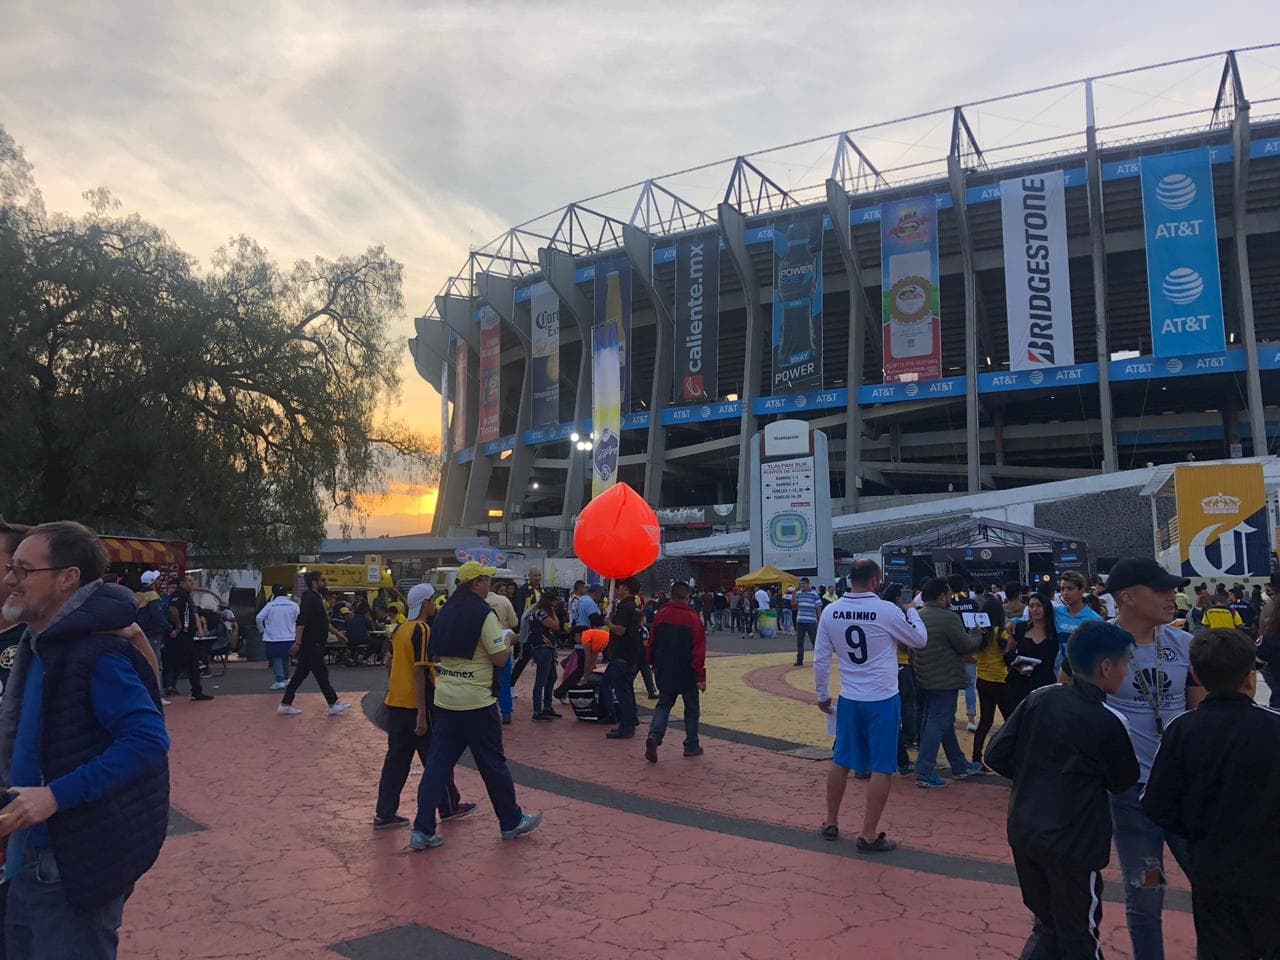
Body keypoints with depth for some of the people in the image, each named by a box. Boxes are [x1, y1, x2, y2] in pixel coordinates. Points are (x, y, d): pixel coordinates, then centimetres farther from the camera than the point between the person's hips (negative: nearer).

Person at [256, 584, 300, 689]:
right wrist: (295, 632, 10)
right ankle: (286, 678, 27)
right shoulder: (293, 605, -4)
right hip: (289, 637, 2)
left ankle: (280, 681, -5)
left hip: (273, 638, -2)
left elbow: (258, 618, -9)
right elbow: (299, 621, -6)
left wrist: (262, 629, 7)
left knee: (276, 658, 4)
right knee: (285, 658, 19)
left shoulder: (270, 605, -4)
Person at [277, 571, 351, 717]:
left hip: (313, 646, 10)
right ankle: (333, 706, 6)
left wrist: (336, 633, 26)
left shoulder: (317, 599, 15)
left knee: (300, 675, 13)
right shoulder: (309, 599, -17)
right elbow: (301, 622, -24)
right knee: (322, 674, -2)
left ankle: (285, 705, 18)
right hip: (310, 646, -10)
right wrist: (297, 643, -28)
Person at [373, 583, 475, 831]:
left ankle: (384, 814, 11)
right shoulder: (423, 630, -15)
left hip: (395, 703, 8)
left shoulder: (400, 630, 10)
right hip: (416, 705, -8)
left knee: (396, 759, 10)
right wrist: (422, 713, -21)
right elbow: (419, 671, -21)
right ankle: (450, 807, 18)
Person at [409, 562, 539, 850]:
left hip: (445, 699, 7)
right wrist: (508, 644, 4)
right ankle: (512, 822, 22)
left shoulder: (446, 612, 9)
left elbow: (435, 654, 18)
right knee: (493, 764, 7)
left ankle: (423, 831, 6)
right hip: (476, 701, -6)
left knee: (438, 763, 7)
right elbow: (500, 658, -15)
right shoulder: (483, 613, -13)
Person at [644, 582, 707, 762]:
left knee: (663, 705, 13)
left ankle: (654, 736, -10)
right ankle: (691, 746, 19)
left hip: (664, 672, 3)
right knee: (691, 709, 13)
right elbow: (699, 651, -13)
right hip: (687, 673, -3)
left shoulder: (661, 616, -1)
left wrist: (653, 663, 22)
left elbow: (651, 643, 7)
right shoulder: (693, 619, -12)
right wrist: (701, 676, -9)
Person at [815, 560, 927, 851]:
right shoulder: (887, 611, -14)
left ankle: (831, 823, 28)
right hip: (883, 700, -4)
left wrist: (822, 695, 14)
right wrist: (912, 613, 19)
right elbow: (920, 640, 1)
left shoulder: (831, 612, -4)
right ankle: (868, 835, 9)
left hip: (849, 699, 4)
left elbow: (821, 658, 1)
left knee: (841, 762, 16)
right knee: (882, 768, 5)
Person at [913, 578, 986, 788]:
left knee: (944, 722, 18)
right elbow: (967, 646, -13)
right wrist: (976, 633, 5)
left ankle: (960, 766, 32)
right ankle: (924, 773, -5)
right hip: (945, 680, -9)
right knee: (939, 723, -4)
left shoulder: (917, 616, 8)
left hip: (923, 679, 9)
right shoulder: (949, 618, -18)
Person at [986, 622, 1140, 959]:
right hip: (1072, 842, -5)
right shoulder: (1108, 722, -15)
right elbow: (1124, 782, 2)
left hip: (1023, 832, 5)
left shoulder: (1039, 698, -2)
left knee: (1047, 927, 23)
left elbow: (997, 755, 0)